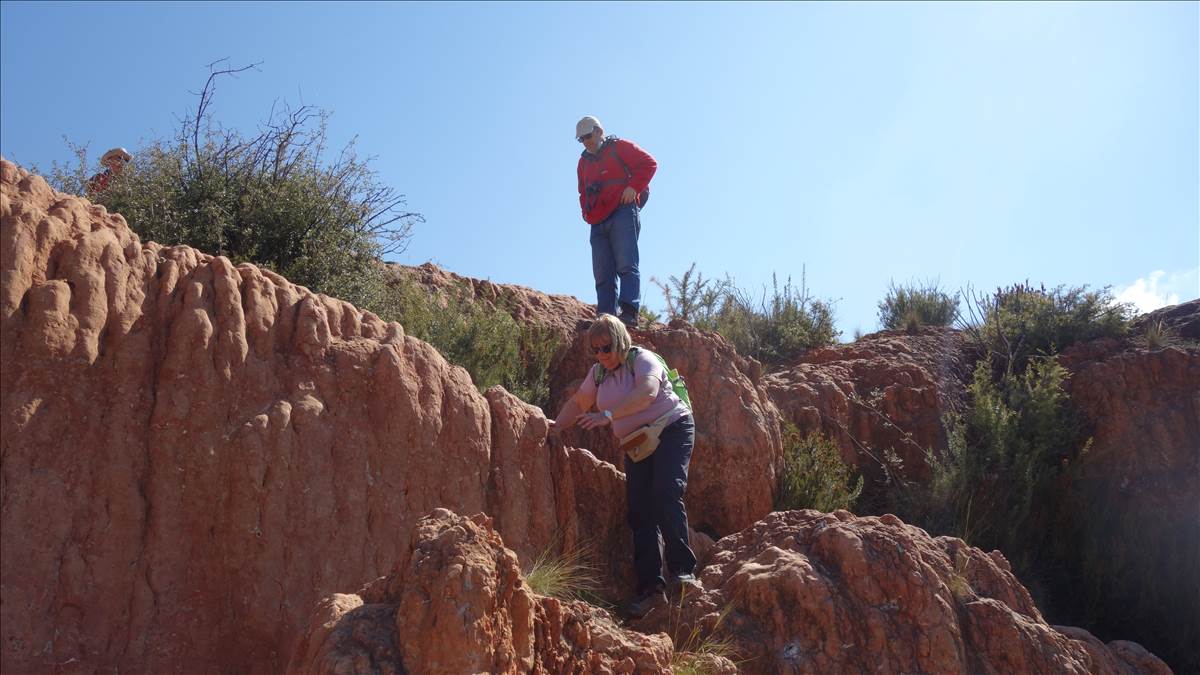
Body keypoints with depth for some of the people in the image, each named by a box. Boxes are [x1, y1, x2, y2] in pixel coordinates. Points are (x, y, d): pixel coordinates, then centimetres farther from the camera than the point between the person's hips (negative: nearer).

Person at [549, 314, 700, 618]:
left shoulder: (642, 359, -14)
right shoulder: (598, 372, 8)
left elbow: (647, 392, -34)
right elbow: (578, 403, 20)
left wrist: (608, 415, -43)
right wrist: (557, 426, 3)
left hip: (671, 429, -7)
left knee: (666, 494, -26)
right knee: (640, 511, -5)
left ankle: (683, 571, -25)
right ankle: (650, 587, -6)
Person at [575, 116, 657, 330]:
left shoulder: (620, 147, 7)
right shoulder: (584, 162, 27)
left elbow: (649, 163, 0)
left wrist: (634, 187, -10)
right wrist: (585, 211, 17)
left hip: (623, 214, -7)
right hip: (598, 223, 7)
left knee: (626, 266, -17)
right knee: (603, 275, -1)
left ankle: (629, 312, -26)